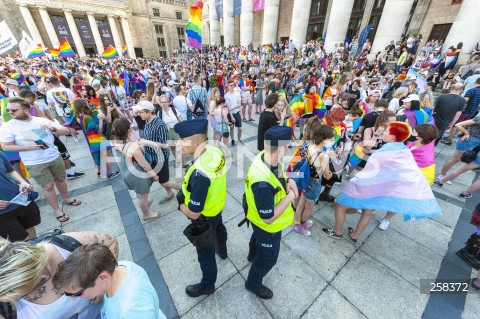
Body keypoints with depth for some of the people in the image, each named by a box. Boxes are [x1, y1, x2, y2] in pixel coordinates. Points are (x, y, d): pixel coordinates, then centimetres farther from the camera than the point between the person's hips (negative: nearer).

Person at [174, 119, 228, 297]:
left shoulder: (199, 174, -43)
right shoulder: (215, 151, -17)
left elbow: (193, 213, -33)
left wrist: (181, 206, -12)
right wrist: (187, 191, 1)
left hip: (204, 217, -8)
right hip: (218, 205, 8)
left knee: (205, 251, 18)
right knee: (218, 228, 36)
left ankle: (207, 285, 47)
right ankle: (222, 251, 69)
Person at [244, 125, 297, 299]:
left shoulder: (266, 157, -20)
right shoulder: (263, 184, -45)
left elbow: (278, 176, 2)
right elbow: (269, 218, -33)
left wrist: (288, 182, -17)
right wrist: (291, 195, -27)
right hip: (267, 225, -8)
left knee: (257, 237, 37)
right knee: (268, 258, 20)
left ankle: (252, 255, 71)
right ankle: (253, 283, 51)